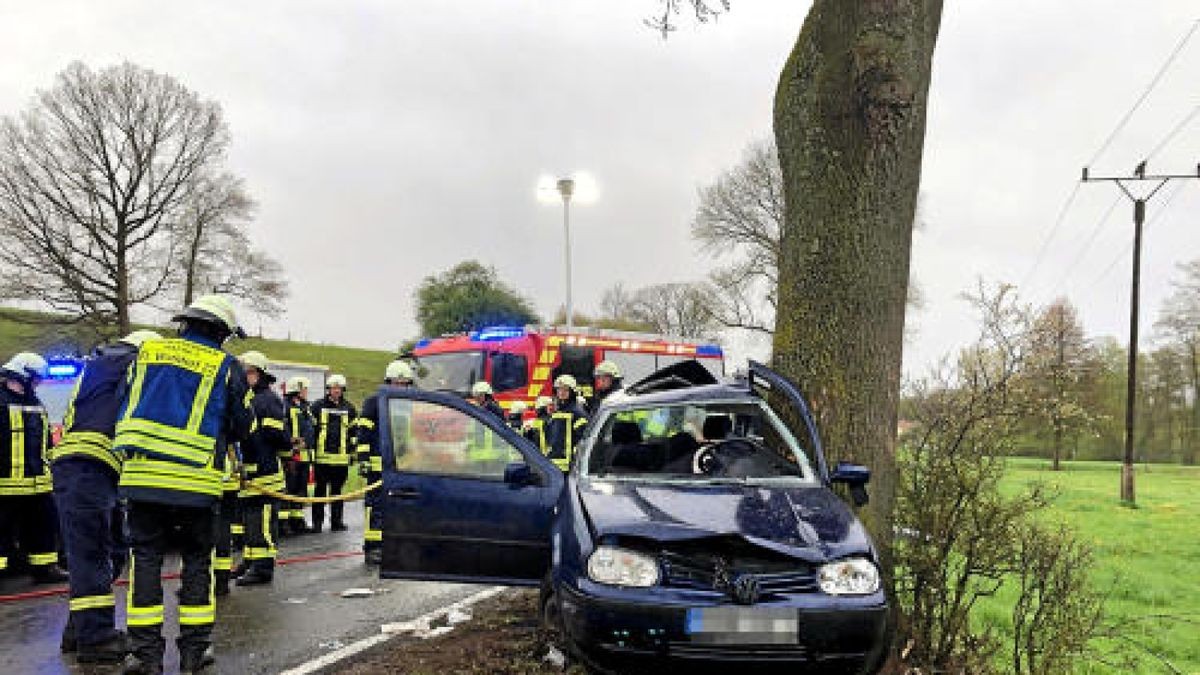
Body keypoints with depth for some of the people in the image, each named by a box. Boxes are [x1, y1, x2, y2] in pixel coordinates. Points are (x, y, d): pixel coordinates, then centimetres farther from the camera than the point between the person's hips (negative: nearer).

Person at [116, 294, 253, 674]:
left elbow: (124, 410, 18)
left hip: (141, 473, 2)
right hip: (195, 480, -2)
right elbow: (243, 428, 7)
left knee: (145, 558, 8)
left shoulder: (146, 352, 12)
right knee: (197, 560, 10)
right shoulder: (226, 366, 3)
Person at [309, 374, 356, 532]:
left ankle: (336, 521, 15)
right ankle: (317, 521, 7)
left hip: (341, 457, 2)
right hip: (322, 456, -2)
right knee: (320, 489, 2)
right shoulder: (318, 406, 6)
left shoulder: (349, 408, 11)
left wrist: (353, 452, 9)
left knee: (337, 490, 8)